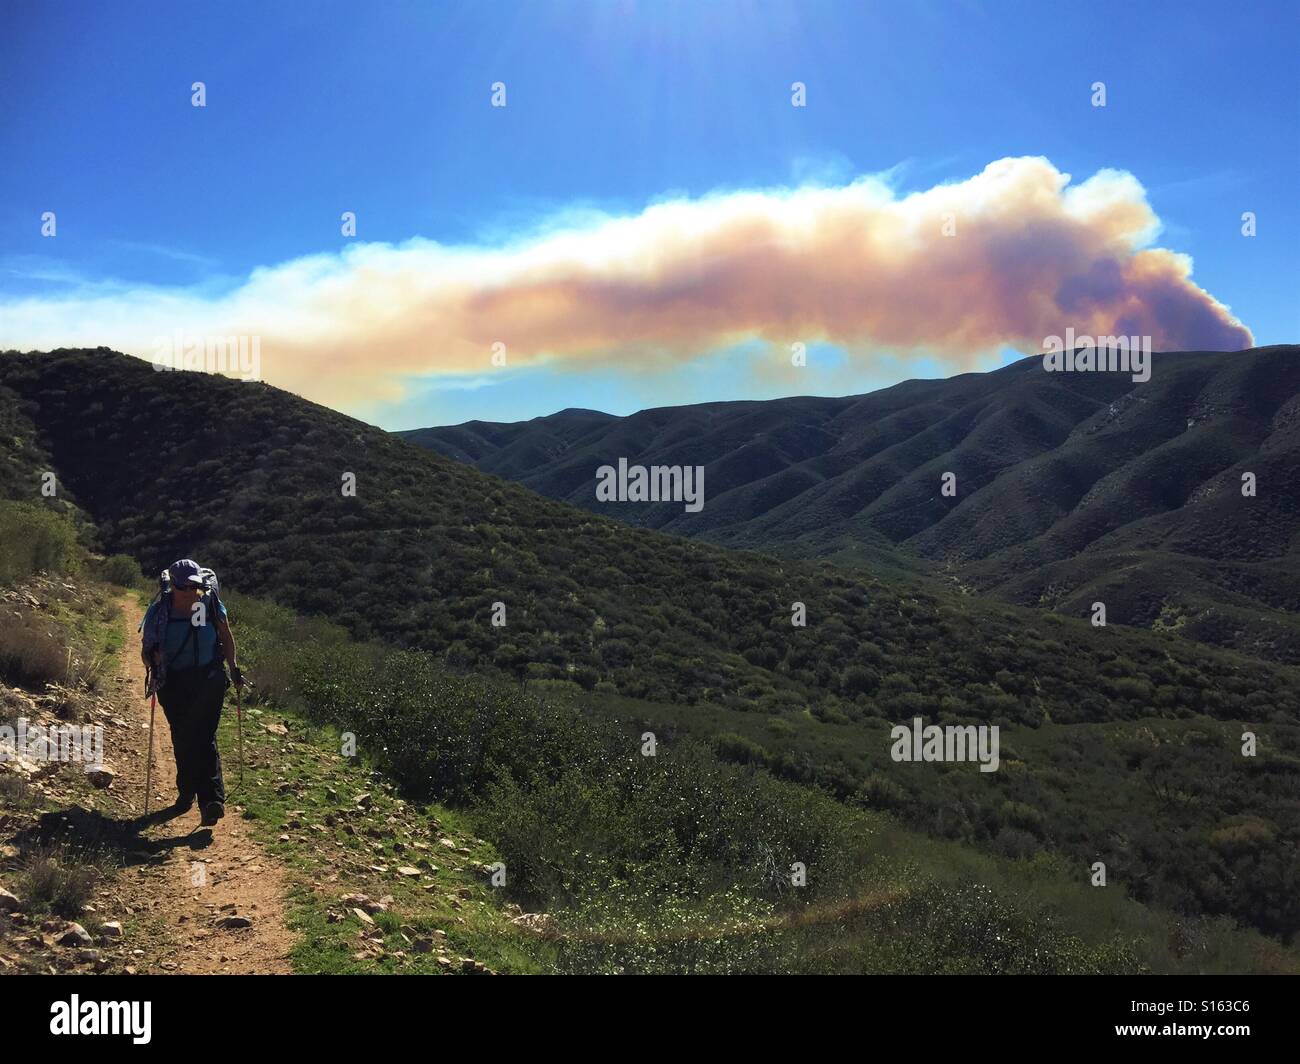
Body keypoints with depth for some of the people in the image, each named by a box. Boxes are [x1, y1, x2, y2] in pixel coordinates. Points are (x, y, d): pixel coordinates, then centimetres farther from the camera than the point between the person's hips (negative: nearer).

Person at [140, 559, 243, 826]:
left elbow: (226, 638, 9)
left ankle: (211, 800, -22)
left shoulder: (211, 605, -6)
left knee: (202, 736, -15)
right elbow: (146, 649, 1)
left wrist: (233, 669, 13)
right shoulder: (159, 611, -7)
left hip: (208, 680, -2)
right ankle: (186, 794, 32)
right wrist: (152, 659, -22)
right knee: (181, 740, 13)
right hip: (173, 683, 2)